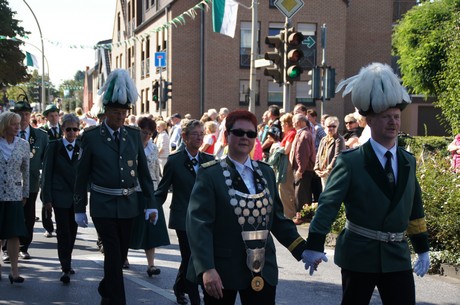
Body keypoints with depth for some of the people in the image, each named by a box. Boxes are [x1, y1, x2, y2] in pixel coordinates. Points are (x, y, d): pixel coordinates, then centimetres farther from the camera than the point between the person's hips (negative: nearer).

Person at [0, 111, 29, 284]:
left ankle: (14, 271, 1)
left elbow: (26, 171, 8)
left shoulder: (23, 145, 2)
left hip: (14, 195, 1)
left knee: (14, 234, -3)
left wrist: (25, 194, 9)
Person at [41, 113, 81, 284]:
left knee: (72, 232, 11)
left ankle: (67, 264, 26)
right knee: (63, 232, -5)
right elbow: (47, 173, -1)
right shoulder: (54, 147, 0)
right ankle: (65, 268, -3)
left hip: (77, 196, 3)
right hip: (60, 196, -3)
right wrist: (47, 198, -6)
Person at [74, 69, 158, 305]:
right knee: (113, 255, -7)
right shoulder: (91, 137, -4)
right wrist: (79, 209, 0)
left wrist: (151, 204, 1)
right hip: (103, 206, -4)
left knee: (120, 254, 14)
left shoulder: (134, 135, 5)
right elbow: (82, 175, 0)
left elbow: (143, 171, 7)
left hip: (128, 205, 4)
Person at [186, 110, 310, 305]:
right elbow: (198, 223, -15)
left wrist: (302, 250, 1)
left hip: (262, 269, 4)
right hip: (222, 269, -4)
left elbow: (278, 219, 13)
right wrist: (206, 268, -25)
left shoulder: (266, 172, 10)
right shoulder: (210, 174, -6)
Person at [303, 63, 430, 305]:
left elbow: (415, 208, 15)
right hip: (358, 255, -4)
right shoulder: (350, 161, -9)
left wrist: (422, 248, 15)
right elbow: (328, 203, -17)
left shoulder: (408, 161, 8)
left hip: (397, 256, 4)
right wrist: (315, 245, -26)